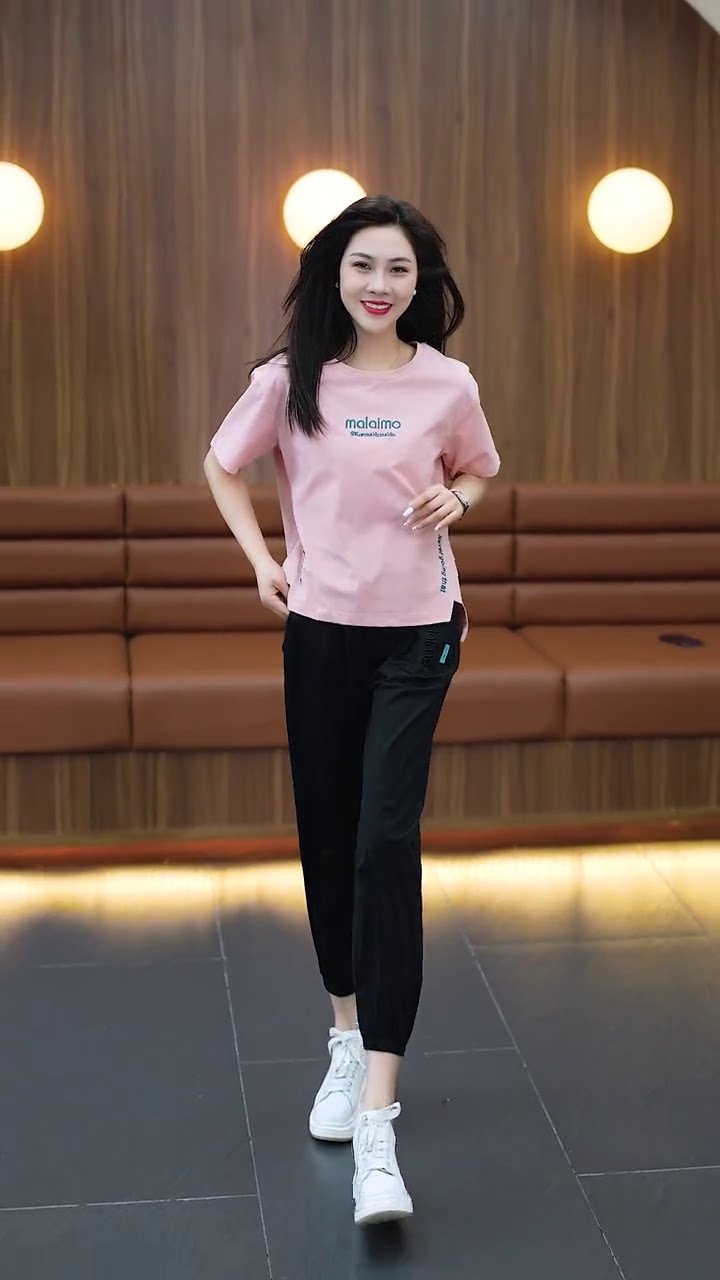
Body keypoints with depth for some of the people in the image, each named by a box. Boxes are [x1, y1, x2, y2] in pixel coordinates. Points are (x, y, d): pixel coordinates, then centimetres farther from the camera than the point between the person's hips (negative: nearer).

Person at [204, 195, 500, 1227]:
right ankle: (349, 1038, 33)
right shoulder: (290, 379, -2)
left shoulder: (449, 386, -2)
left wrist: (455, 498, -6)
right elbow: (221, 466, 14)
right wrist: (262, 560, 1)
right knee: (327, 842, 11)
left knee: (387, 848, -12)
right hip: (319, 630, 2)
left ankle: (378, 1124, -12)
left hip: (416, 635, -2)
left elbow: (480, 472, 17)